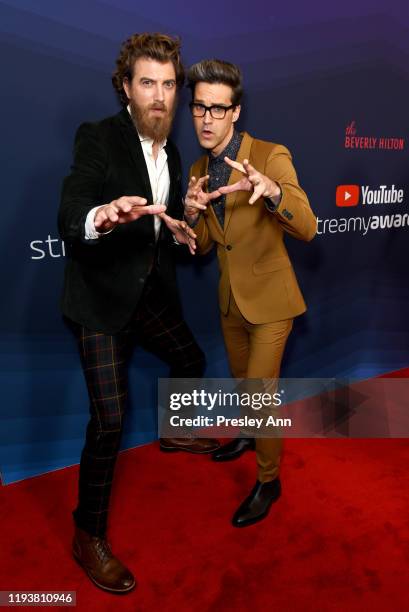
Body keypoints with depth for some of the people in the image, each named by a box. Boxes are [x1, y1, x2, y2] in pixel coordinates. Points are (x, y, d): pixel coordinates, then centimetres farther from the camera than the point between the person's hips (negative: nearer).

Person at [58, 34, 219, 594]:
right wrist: (101, 217, -46)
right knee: (110, 416, -10)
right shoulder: (97, 138, -13)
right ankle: (89, 536, 11)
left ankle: (172, 432, 55)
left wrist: (178, 231, 1)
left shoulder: (170, 151, 9)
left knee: (191, 360, 23)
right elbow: (69, 221, -25)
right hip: (102, 296, -7)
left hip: (150, 291, 8)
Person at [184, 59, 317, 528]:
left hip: (269, 298, -6)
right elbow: (201, 246, 6)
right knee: (242, 379, 24)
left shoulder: (271, 156, -16)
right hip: (230, 299, 6)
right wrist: (192, 213, -17)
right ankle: (250, 433, 52)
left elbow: (307, 228, -26)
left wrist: (271, 189, -45)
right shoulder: (198, 170, 2)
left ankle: (268, 480, 20)